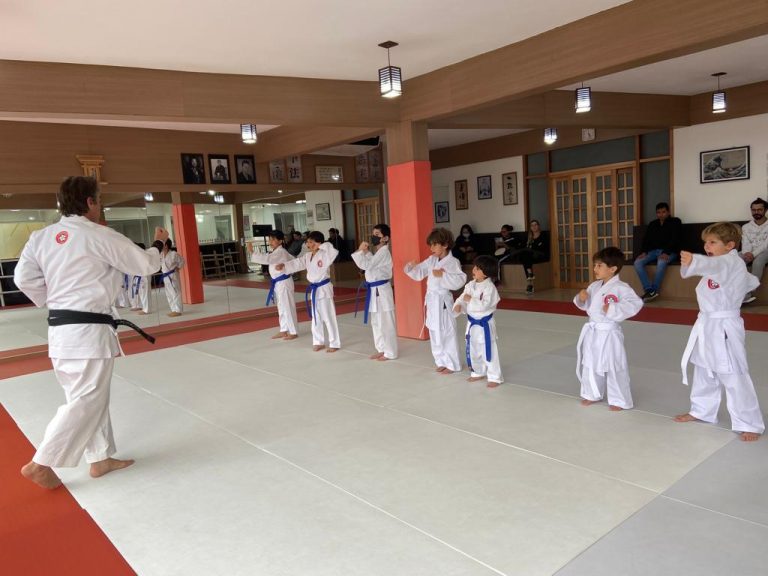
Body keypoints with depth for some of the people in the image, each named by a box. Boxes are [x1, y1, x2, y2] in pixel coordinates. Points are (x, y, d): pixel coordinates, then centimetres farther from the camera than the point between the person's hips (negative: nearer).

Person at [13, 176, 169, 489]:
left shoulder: (41, 236, 7)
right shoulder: (100, 236, -11)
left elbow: (24, 278, 7)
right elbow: (145, 265, -3)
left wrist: (53, 303, 17)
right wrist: (158, 244, 16)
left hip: (60, 328, 8)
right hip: (88, 330, -8)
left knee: (91, 396, 17)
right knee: (85, 401, 0)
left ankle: (101, 458, 26)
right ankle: (41, 464, 2)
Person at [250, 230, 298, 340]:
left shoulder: (280, 252, -20)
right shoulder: (277, 252, 12)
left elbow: (267, 259, -36)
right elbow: (293, 260, 20)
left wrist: (252, 252, -32)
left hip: (283, 283, -10)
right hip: (278, 283, 10)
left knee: (288, 307, -3)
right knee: (281, 308, 17)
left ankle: (293, 332, 5)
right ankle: (283, 331, 27)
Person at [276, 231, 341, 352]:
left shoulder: (325, 255, -16)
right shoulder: (307, 256, 9)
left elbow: (334, 252, -35)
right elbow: (296, 264, 6)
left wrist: (321, 246, -28)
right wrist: (283, 266, -8)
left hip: (324, 289, -8)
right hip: (314, 290, 8)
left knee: (328, 317, -3)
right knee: (315, 317, 16)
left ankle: (335, 344, 7)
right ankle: (318, 342, 29)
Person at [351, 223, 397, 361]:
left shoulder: (384, 252, -16)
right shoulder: (377, 252, 16)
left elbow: (366, 265, -22)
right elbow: (368, 265, 12)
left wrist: (361, 251, -12)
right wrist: (365, 252, 0)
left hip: (381, 290, -10)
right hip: (374, 290, 10)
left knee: (386, 322, -3)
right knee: (376, 322, 15)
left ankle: (390, 352, 5)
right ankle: (382, 349, 26)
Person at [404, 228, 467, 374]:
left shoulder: (452, 262, -14)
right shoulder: (431, 260, 7)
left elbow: (460, 280, -25)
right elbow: (419, 273, 10)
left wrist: (443, 275, -27)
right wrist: (412, 267, -10)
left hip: (443, 301, -8)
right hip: (431, 300, 8)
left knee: (447, 333, 1)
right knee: (435, 333, 16)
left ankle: (452, 364, 14)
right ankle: (442, 361, 30)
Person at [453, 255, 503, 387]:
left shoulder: (489, 287, -19)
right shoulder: (470, 285, 2)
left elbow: (485, 305, -28)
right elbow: (463, 298, 2)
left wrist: (471, 300, -25)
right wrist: (458, 305, -19)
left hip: (485, 324, -7)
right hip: (472, 323, 7)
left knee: (489, 350, -3)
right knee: (473, 350, 19)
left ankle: (494, 377, 10)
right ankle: (478, 372, 38)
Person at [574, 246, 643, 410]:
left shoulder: (621, 288, -16)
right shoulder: (594, 286, 6)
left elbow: (636, 304, -25)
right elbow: (586, 305, 17)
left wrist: (614, 309, -28)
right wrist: (581, 297, -4)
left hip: (609, 333, -7)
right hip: (592, 331, 8)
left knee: (614, 367, 2)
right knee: (589, 364, 19)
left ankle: (619, 401, 18)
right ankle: (592, 394, 38)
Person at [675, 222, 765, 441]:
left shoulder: (733, 263, -17)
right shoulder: (722, 265, 12)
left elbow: (714, 266, -44)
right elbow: (751, 281, 26)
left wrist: (693, 262, -62)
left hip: (724, 327, -10)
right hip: (707, 325, 10)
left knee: (733, 377, -4)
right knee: (704, 372, 20)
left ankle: (750, 424, 10)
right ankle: (701, 410, 37)